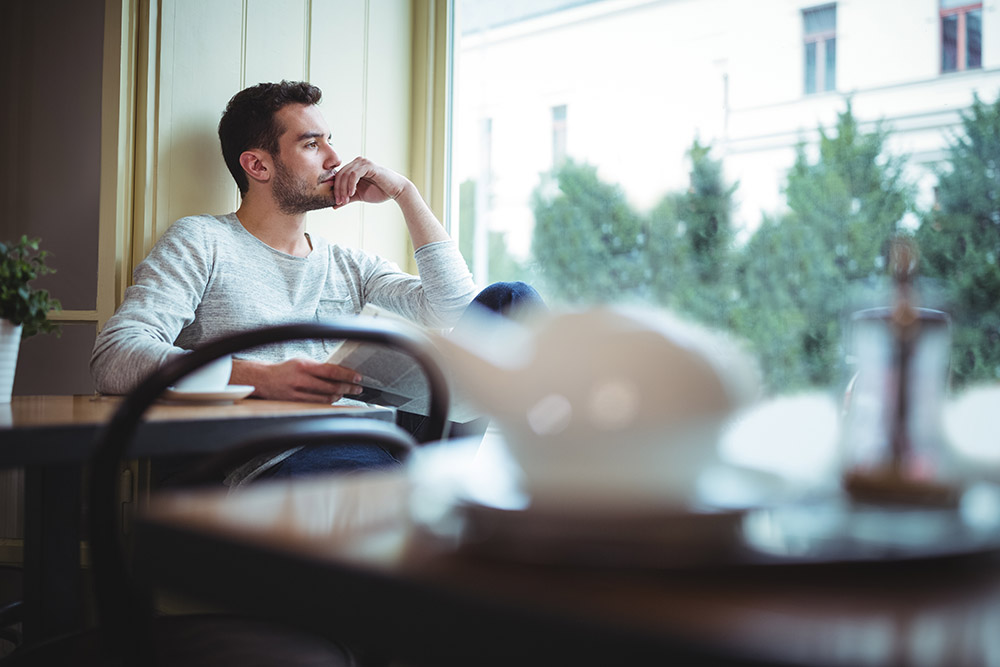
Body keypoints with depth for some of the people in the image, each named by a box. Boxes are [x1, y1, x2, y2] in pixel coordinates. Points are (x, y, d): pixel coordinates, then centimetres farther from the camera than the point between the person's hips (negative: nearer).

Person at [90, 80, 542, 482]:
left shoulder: (348, 265, 28)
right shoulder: (200, 242, 11)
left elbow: (454, 312, 16)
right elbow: (113, 359, -5)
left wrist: (405, 193, 17)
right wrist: (261, 378, -21)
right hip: (279, 457, -6)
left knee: (511, 300, -16)